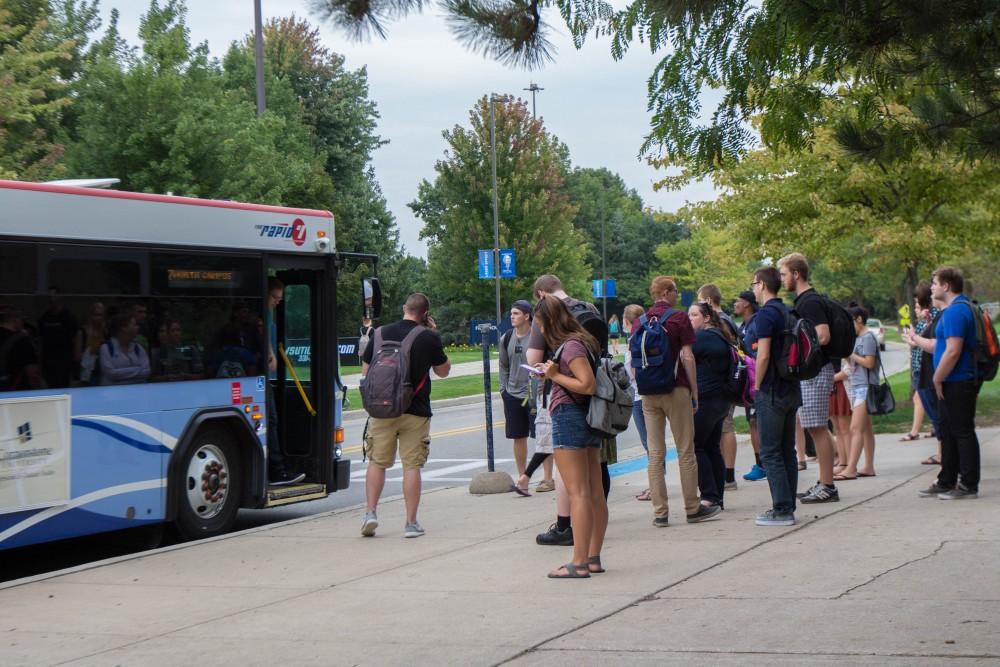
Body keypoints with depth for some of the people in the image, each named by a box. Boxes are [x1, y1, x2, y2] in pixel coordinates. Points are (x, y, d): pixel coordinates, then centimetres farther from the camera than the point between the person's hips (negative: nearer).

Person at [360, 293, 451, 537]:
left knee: (377, 462, 12)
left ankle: (370, 512, 1)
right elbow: (444, 371, 9)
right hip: (416, 411, -2)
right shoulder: (429, 338, -5)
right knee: (412, 465, 2)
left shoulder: (381, 333, 3)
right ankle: (411, 523, 3)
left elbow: (366, 371, 8)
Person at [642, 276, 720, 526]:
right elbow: (687, 357, -8)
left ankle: (660, 512, 3)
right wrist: (695, 393, -4)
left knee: (655, 454, 5)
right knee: (685, 452, 4)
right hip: (676, 391, -4)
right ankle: (693, 508, 9)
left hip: (648, 393, 4)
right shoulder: (678, 318, -5)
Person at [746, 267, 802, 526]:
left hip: (771, 392, -9)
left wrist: (757, 386, -9)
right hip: (791, 390, 9)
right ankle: (788, 506, 15)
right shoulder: (787, 313, 13)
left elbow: (763, 355, -21)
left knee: (770, 453, -5)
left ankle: (782, 509, -8)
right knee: (787, 451, 12)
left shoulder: (765, 314, -14)